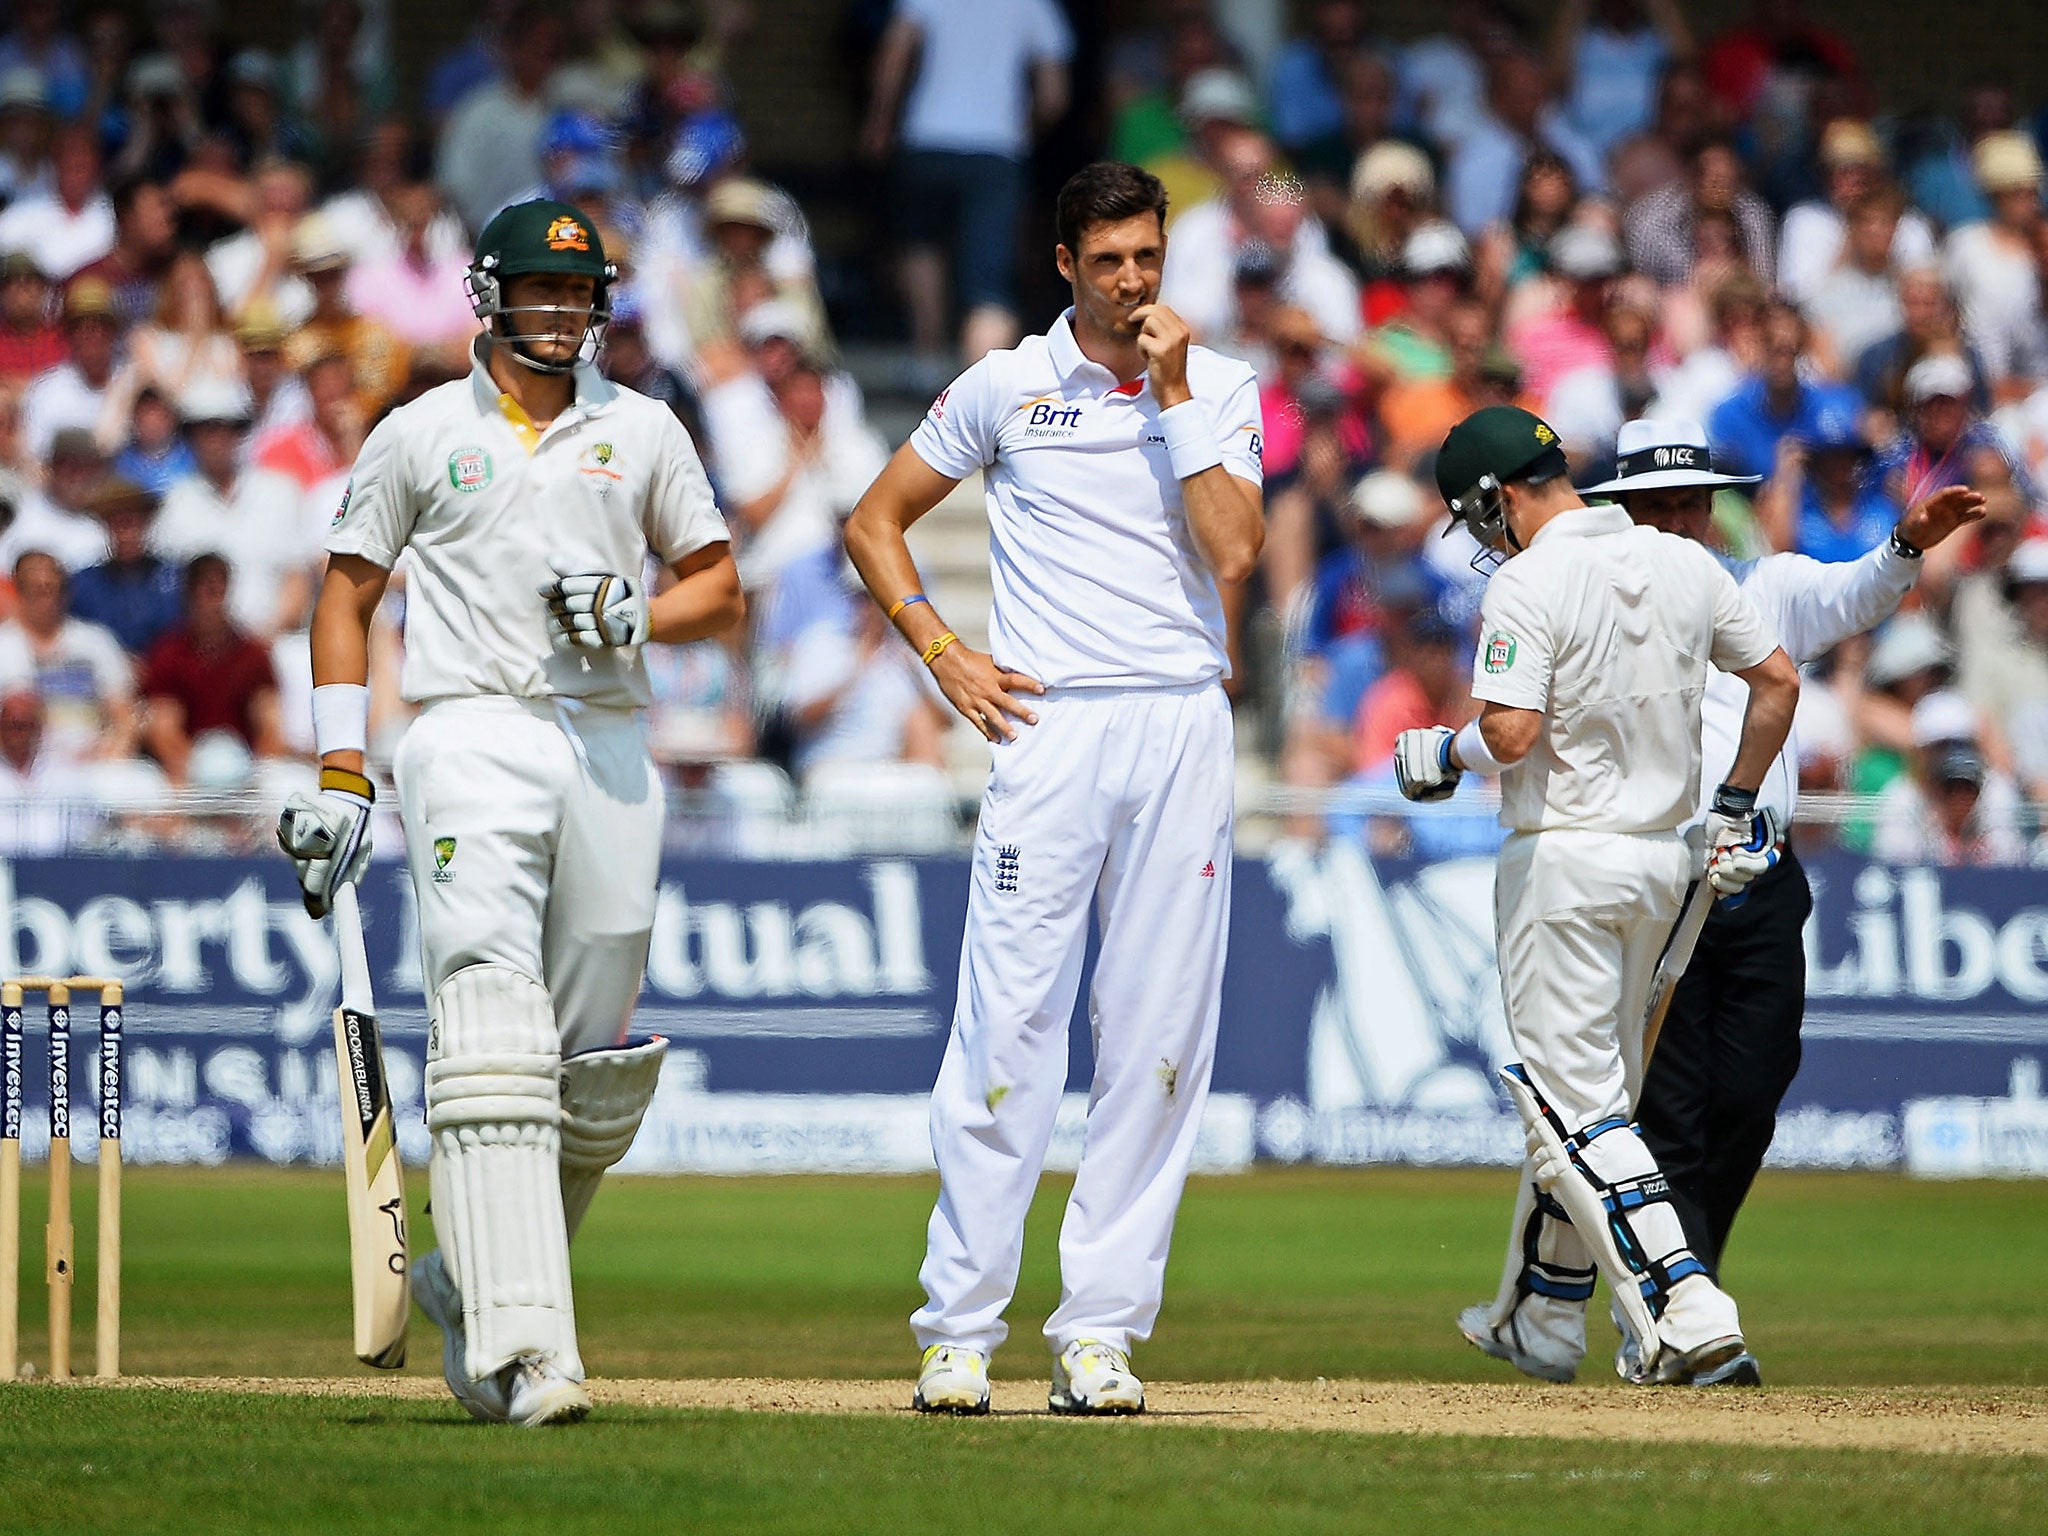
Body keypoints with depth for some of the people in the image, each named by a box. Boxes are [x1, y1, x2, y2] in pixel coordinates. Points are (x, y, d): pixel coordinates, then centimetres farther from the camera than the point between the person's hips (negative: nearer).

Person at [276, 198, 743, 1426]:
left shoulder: (642, 431, 14)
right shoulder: (421, 435, 9)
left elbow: (721, 589, 17)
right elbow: (348, 595, 12)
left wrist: (640, 613, -6)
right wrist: (341, 777, 4)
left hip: (610, 752, 3)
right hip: (473, 739, -3)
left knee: (594, 1068, 4)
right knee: (494, 1039, -17)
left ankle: (475, 1280, 26)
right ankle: (524, 1348, -25)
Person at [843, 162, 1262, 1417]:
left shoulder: (1221, 388, 8)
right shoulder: (1008, 384, 6)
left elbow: (1235, 550, -6)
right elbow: (875, 521, 13)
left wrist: (1172, 395, -7)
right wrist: (941, 651, 1)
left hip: (1184, 730, 2)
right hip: (1049, 726, -2)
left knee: (1159, 1040, 0)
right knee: (1008, 1025, -7)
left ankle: (1101, 1330, 4)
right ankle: (961, 1331, -3)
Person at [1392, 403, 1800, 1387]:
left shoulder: (1528, 584, -15)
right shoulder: (1685, 566, 6)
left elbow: (1510, 733, -24)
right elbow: (1777, 682, 11)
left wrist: (1443, 755, -3)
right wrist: (1736, 808, 20)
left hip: (1563, 860, -8)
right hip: (1663, 859, 8)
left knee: (1577, 1106, -6)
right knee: (1593, 1087, 18)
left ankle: (1684, 1307, -20)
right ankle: (1539, 1323, 28)